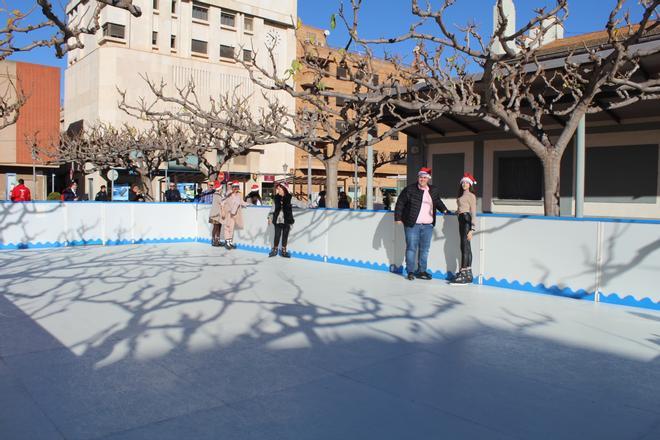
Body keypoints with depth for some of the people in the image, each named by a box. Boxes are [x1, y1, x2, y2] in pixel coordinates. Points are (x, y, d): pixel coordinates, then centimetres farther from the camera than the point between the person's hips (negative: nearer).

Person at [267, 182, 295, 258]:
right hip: (278, 220, 1)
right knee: (277, 235, 6)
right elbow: (273, 208, 8)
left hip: (286, 220, -1)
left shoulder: (289, 198, -5)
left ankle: (284, 251, 19)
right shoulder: (276, 198, 2)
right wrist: (270, 217, 6)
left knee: (285, 235, 7)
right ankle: (275, 250, 20)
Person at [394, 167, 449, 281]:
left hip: (428, 226, 4)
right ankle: (410, 272, 8)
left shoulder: (434, 191, 11)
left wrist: (444, 210, 13)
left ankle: (421, 271, 17)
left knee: (424, 249, 8)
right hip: (412, 225, -4)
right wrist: (398, 217, -5)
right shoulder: (409, 189, -2)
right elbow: (400, 203, -1)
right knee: (411, 248, -1)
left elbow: (438, 202, 29)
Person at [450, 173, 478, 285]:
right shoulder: (462, 195, 20)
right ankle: (468, 274, 14)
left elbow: (473, 213, -13)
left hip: (466, 220, -9)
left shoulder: (471, 195, -6)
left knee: (465, 247, -11)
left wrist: (472, 229, -18)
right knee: (465, 247, 9)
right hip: (461, 220, 9)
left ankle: (463, 274, -12)